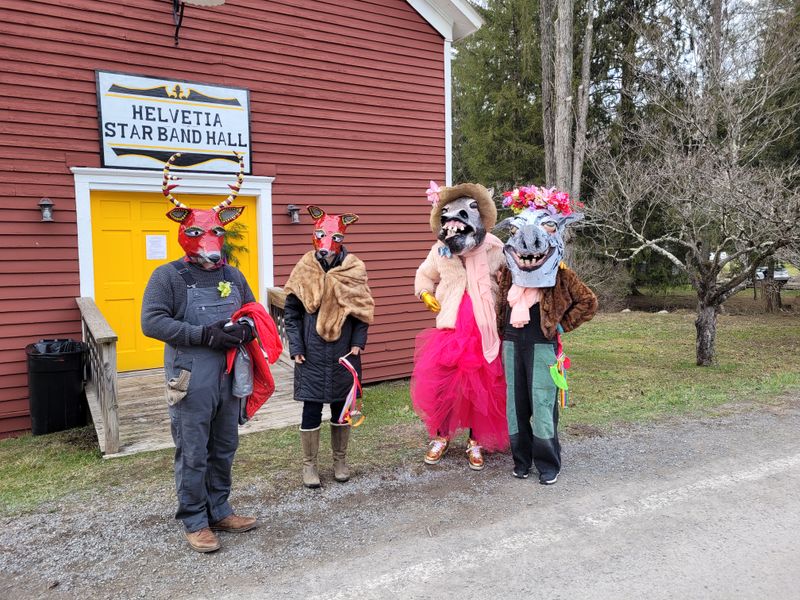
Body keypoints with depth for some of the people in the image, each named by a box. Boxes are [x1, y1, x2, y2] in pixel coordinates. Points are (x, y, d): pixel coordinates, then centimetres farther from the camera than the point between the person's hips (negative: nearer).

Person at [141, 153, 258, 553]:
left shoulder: (232, 275, 11)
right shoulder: (169, 276, -4)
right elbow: (152, 322, -15)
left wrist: (245, 331, -6)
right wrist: (205, 334, -21)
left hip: (229, 378, 5)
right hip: (191, 382, -5)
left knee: (224, 451, 16)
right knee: (192, 456, 5)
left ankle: (219, 511, 33)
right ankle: (195, 522, 21)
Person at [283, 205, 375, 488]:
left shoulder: (353, 269, -1)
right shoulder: (303, 270, -2)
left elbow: (361, 309, 4)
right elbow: (291, 312, 0)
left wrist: (358, 342, -5)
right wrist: (296, 347, -6)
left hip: (344, 354, 1)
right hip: (312, 355, -1)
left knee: (341, 407, 13)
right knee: (311, 409, 5)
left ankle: (340, 459, 31)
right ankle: (309, 464, 22)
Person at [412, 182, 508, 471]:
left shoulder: (494, 249, -7)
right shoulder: (440, 251, 0)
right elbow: (424, 275, 19)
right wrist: (425, 293, 3)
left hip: (485, 331, -1)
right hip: (450, 329, 2)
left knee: (483, 388, 7)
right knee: (437, 383, 2)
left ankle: (476, 442, 27)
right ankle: (440, 436, 25)